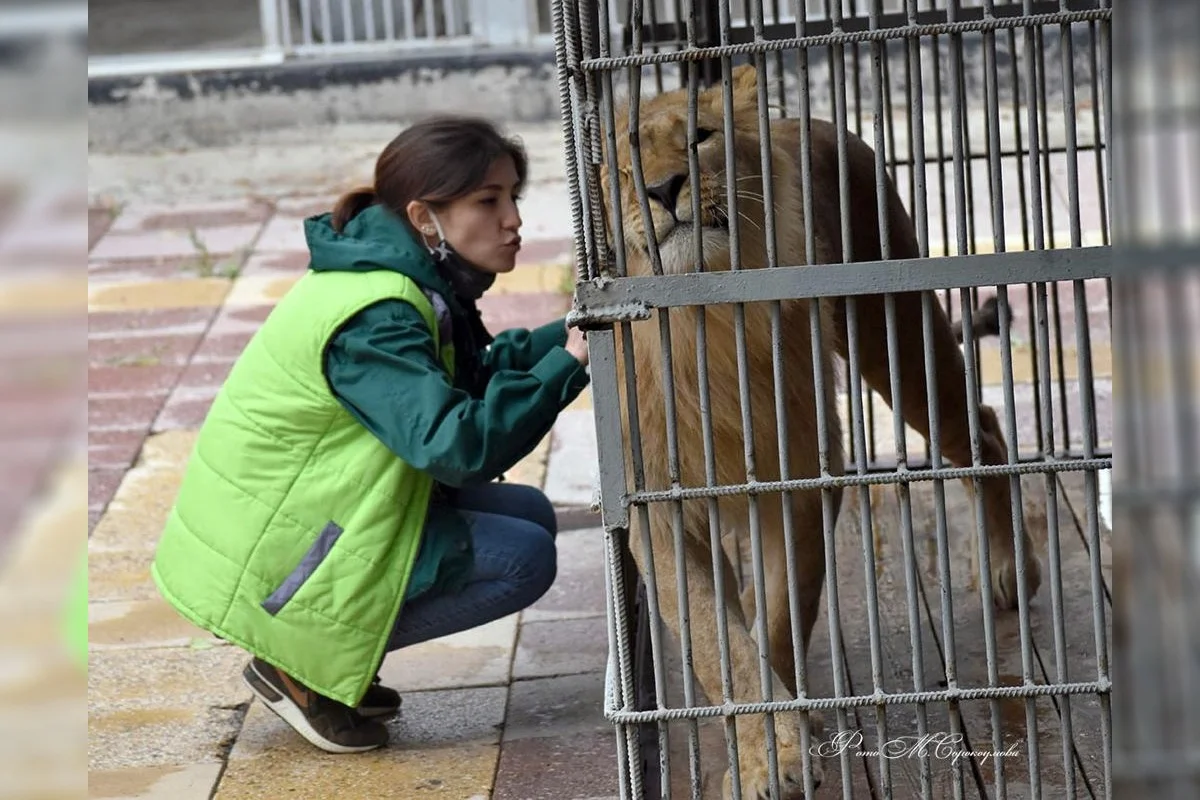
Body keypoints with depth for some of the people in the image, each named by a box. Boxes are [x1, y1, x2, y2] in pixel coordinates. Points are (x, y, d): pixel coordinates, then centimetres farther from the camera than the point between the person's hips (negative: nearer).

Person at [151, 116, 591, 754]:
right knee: (523, 559, -14)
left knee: (529, 513, 9)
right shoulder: (374, 318, -26)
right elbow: (456, 446, -34)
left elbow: (475, 376, 9)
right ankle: (303, 665, -5)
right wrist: (567, 364, -29)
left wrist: (567, 337, -6)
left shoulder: (410, 280, 3)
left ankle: (324, 659, 11)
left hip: (311, 509, 10)